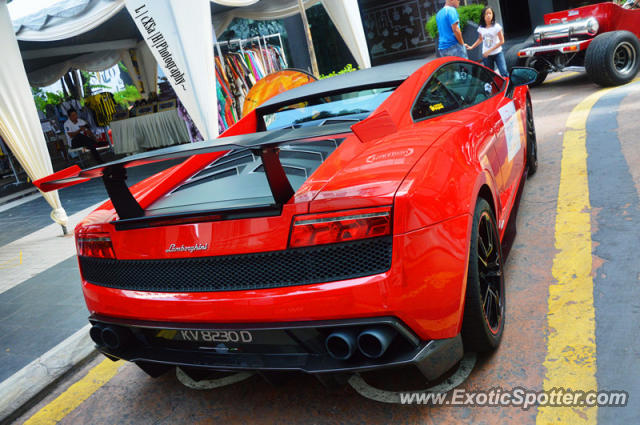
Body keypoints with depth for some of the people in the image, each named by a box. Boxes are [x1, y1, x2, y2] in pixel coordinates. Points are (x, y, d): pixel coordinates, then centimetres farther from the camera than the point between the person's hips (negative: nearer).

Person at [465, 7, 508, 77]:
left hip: (497, 53, -3)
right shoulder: (481, 28, 0)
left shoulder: (496, 26, -10)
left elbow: (502, 41, -9)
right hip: (486, 55, 3)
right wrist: (471, 47, 9)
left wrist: (490, 50, -16)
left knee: (504, 72, -17)